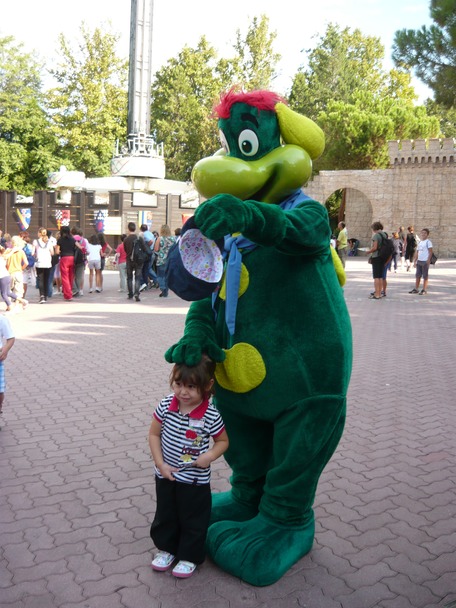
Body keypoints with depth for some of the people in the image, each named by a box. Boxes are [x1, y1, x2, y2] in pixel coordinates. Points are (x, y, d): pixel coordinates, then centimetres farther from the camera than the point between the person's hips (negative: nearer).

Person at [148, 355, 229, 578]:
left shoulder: (211, 415, -21)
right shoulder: (166, 405, -14)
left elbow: (223, 440, -5)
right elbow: (154, 434, -4)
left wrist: (210, 455, -25)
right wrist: (160, 463, -11)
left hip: (195, 480, -3)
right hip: (166, 476, 3)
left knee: (193, 520, 14)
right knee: (165, 515, 22)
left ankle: (189, 556, 35)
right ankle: (166, 548, 45)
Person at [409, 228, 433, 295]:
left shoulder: (428, 242, -5)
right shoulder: (420, 242, 16)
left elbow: (430, 252, -10)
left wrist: (428, 260, -17)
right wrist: (415, 260, 15)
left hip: (425, 261, -7)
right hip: (419, 261, 7)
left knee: (425, 276, 0)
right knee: (418, 275, 10)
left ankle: (424, 290, 4)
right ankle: (416, 289, 16)